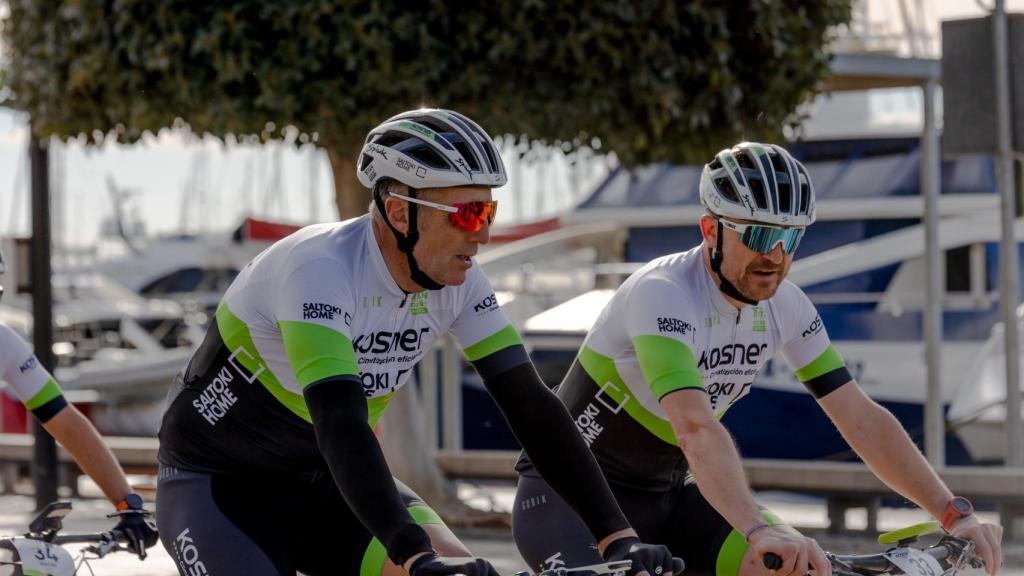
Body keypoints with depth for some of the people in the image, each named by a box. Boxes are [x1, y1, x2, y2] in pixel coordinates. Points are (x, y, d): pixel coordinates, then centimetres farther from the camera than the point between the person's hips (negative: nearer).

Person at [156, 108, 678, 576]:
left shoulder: (457, 282, -10)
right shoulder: (320, 270, -31)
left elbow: (531, 406, -10)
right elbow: (341, 425, -42)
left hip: (320, 483, 6)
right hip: (217, 482, -6)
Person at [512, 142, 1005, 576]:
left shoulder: (784, 306, -5)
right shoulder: (663, 293, -28)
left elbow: (862, 418, -5)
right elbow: (695, 428, -43)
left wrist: (955, 514, -15)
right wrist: (759, 530, -57)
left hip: (665, 495, 7)